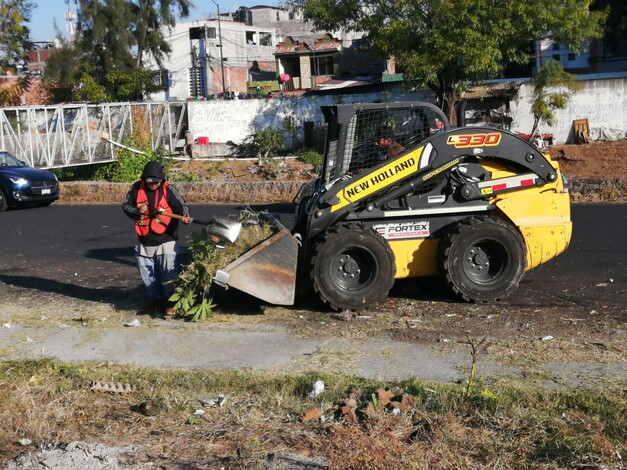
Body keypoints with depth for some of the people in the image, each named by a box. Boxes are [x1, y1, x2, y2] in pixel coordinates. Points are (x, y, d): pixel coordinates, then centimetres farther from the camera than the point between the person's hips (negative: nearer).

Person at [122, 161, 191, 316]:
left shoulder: (168, 189, -10)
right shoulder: (137, 188, -2)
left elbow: (182, 205, -9)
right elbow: (125, 205, 7)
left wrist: (185, 216, -31)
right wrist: (137, 211, -14)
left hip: (166, 241, -4)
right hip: (144, 241, 4)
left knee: (169, 275, -1)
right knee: (147, 274, 16)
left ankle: (171, 302, 12)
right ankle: (155, 299, 33)